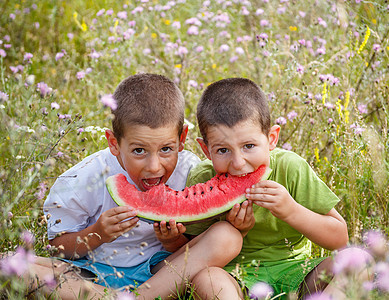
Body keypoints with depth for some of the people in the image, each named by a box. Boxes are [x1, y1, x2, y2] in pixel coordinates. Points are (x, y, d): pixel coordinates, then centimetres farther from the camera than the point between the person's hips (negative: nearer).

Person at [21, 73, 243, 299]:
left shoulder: (190, 171, -13)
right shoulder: (84, 180, -18)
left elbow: (192, 252, -2)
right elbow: (58, 246, -6)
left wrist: (173, 241, -25)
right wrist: (97, 234, -25)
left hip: (157, 271, 2)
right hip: (93, 273, -1)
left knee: (228, 236, -24)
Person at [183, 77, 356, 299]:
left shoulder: (289, 168, -12)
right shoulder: (202, 182, -11)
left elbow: (340, 239, -10)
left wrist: (291, 211, -25)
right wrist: (234, 232, -23)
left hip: (292, 268, 2)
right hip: (237, 274, -1)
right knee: (207, 278, -34)